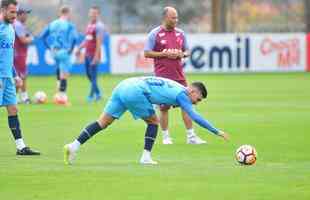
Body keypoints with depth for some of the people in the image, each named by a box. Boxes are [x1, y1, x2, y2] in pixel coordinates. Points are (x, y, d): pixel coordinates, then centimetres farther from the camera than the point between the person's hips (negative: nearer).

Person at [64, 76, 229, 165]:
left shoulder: (175, 88, 23)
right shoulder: (182, 94, -1)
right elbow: (195, 117, -6)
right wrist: (217, 132, -4)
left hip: (124, 86, 8)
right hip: (135, 92, -8)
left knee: (103, 122, 7)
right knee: (153, 121, 10)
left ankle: (74, 145, -1)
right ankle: (146, 157, 7)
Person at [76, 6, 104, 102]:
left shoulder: (99, 26, -11)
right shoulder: (89, 25, 16)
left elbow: (99, 42, -17)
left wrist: (96, 56, -21)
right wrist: (79, 48, 21)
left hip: (94, 55, -9)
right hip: (87, 54, 9)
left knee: (93, 75, -6)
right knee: (89, 74, 13)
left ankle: (91, 96, -1)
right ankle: (98, 93, 26)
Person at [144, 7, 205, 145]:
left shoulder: (180, 33, 11)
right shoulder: (155, 34, -3)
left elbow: (186, 51, 20)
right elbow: (147, 53, -5)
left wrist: (182, 54, -4)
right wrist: (164, 54, -14)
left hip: (179, 75, 4)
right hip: (162, 77, -4)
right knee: (164, 107, 1)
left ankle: (191, 136, 4)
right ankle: (166, 137, 11)